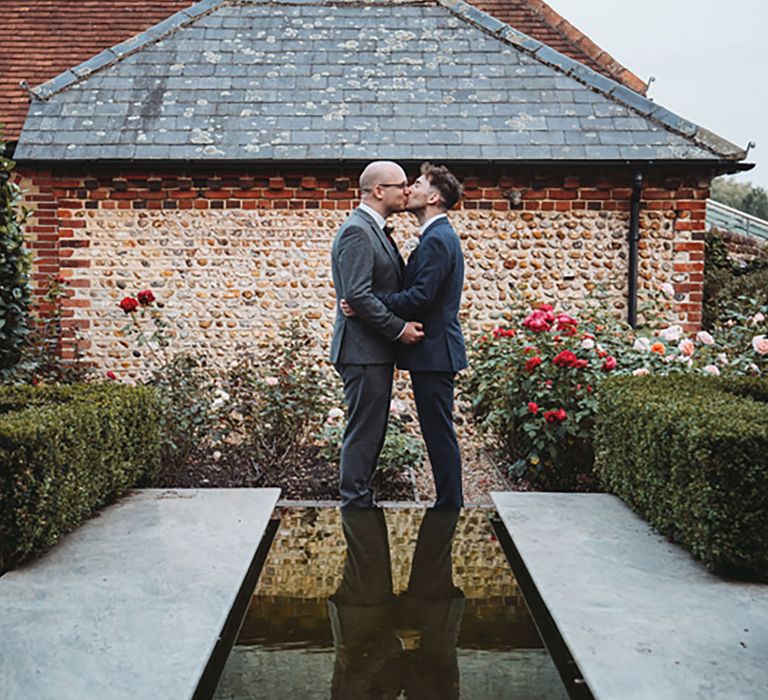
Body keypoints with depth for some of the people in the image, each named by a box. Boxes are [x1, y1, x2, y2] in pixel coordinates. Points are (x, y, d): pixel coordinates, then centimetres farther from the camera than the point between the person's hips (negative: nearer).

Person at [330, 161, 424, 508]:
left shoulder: (373, 230, 18)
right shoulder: (357, 231, -15)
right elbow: (357, 295, -23)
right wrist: (399, 328, -19)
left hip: (376, 350, 11)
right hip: (363, 351, -11)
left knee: (371, 430, 16)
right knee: (363, 431, -3)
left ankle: (358, 501, 26)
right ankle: (356, 503, 6)